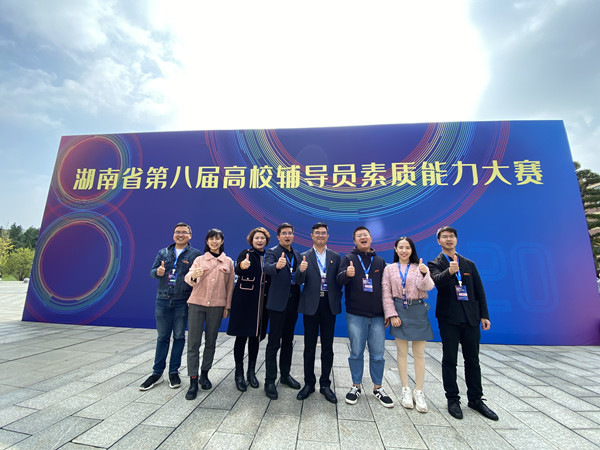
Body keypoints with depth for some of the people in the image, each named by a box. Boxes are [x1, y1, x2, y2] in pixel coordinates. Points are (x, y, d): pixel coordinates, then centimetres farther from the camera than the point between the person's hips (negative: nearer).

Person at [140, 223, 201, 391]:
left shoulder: (195, 254, -2)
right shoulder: (163, 253, 10)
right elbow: (152, 272, 6)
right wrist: (158, 272, -16)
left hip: (182, 302, -3)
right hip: (163, 300, 3)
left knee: (179, 336, 9)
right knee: (162, 337, 12)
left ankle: (174, 372, 25)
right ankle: (157, 373, 26)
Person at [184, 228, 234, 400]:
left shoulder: (228, 262, 6)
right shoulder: (199, 260, 5)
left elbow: (230, 286, 8)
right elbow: (188, 277, -8)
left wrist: (227, 306, 3)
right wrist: (193, 276, -32)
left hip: (217, 305, 1)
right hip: (197, 303, 0)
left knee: (211, 341, 10)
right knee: (193, 342, -1)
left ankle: (204, 374, 28)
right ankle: (193, 381, 10)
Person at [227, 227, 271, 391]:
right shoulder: (246, 254, -3)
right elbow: (237, 269, -23)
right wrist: (242, 265, -44)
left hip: (261, 302, 4)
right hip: (244, 300, -4)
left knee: (256, 336, 12)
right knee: (241, 336, 3)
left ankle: (251, 372, 27)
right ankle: (239, 373, 19)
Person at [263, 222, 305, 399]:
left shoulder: (296, 254, 11)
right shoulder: (273, 252, -7)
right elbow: (267, 268, -26)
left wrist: (303, 269, -18)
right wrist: (277, 265, -49)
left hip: (293, 302, 6)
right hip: (278, 302, -6)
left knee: (288, 341, 17)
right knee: (274, 343, 2)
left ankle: (285, 375, 33)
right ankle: (270, 381, 15)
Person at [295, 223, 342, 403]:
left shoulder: (335, 257, 7)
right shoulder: (304, 256, 2)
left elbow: (338, 280, 6)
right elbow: (299, 282, -7)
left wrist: (338, 298, -8)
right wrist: (301, 270, -27)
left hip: (329, 304, 1)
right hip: (311, 305, -1)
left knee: (327, 346, 11)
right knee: (309, 346, 10)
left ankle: (325, 384, 26)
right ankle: (309, 383, 26)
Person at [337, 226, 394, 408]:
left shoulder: (380, 261, 9)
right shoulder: (349, 258, 0)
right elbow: (339, 281, -11)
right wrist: (346, 274, -35)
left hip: (377, 316, 2)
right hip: (355, 315, -2)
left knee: (378, 354, 10)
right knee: (356, 353, 9)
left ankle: (378, 387, 30)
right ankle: (356, 386, 28)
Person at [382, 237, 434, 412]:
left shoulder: (420, 267, 3)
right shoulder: (389, 269, 4)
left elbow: (427, 287, -12)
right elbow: (386, 293, 1)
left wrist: (424, 274, -33)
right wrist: (391, 314, -7)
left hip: (418, 312, 0)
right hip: (399, 311, 1)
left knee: (419, 354, 7)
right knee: (402, 352, 10)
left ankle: (419, 392, 22)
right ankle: (406, 390, 24)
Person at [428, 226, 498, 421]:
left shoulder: (469, 264, 11)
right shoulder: (435, 264, -1)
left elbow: (479, 291, 12)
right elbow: (437, 281, -22)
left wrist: (484, 315, 7)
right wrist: (449, 271, -42)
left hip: (470, 318, 4)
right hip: (449, 319, -4)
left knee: (472, 360, 14)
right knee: (449, 360, 5)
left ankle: (475, 399, 29)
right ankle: (453, 400, 19)